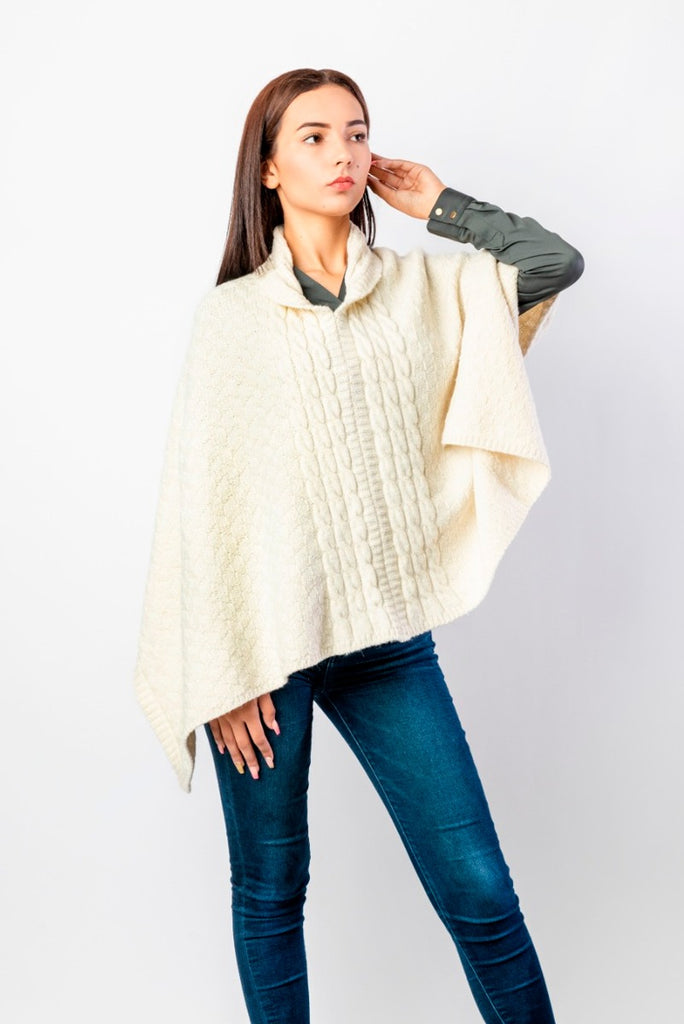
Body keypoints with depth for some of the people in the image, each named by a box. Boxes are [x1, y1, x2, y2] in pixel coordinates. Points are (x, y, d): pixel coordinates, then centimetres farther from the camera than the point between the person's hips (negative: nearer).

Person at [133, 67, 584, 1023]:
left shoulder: (421, 287, 9)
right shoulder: (232, 313, 0)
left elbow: (557, 262, 0)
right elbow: (202, 498, -3)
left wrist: (440, 206, 6)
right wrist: (224, 674, -7)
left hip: (387, 634, 2)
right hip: (265, 637, -2)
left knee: (478, 887, 2)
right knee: (270, 891, 11)